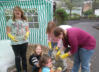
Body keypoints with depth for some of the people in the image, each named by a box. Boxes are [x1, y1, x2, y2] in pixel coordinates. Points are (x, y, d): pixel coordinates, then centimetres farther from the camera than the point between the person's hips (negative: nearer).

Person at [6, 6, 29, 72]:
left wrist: (27, 34, -12)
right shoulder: (10, 21, -1)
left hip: (24, 42, 2)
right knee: (17, 57, 7)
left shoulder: (24, 21, 6)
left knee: (24, 56, 12)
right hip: (15, 43, -2)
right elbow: (8, 32, -2)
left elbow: (27, 30, 9)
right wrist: (11, 37, -20)